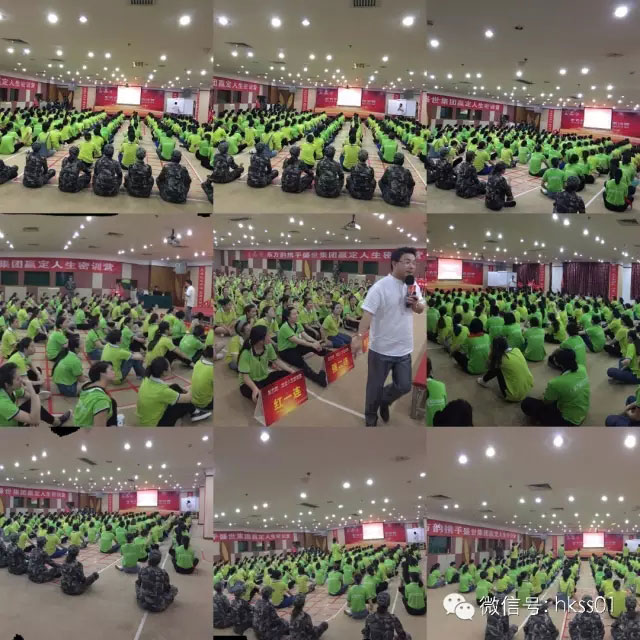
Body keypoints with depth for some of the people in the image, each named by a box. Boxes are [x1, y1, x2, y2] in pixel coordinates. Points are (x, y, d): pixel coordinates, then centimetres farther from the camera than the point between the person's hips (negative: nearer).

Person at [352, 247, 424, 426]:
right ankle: (370, 418, 29)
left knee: (404, 386, 12)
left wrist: (416, 304, -10)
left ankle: (384, 401, 41)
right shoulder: (380, 287, -18)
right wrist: (359, 337, -38)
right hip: (381, 349, -5)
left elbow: (421, 309, 15)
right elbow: (367, 312, -26)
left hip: (404, 349, 5)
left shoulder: (414, 286, 3)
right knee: (375, 387, 9)